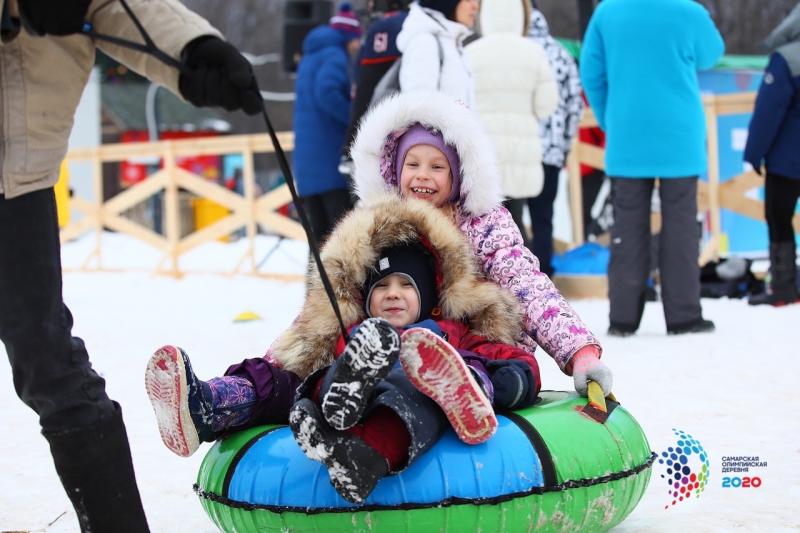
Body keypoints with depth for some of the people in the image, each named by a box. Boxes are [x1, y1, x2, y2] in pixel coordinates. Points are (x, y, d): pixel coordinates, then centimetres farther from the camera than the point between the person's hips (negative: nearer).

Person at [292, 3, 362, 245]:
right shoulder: (335, 55, -6)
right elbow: (326, 93, -22)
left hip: (306, 160, 8)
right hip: (331, 159, -8)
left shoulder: (309, 57, 22)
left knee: (321, 233, 7)